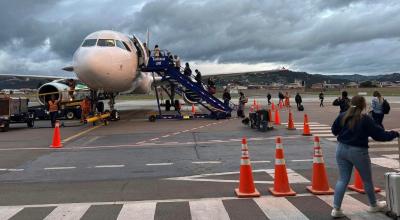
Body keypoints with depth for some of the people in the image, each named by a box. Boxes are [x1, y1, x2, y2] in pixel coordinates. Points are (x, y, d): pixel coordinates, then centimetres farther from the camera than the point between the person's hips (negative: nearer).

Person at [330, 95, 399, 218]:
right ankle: (374, 205, 38)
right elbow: (379, 134, -9)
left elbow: (334, 131, 9)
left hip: (342, 149, 4)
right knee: (367, 180, 17)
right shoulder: (365, 119, -15)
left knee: (343, 179, 9)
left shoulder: (342, 116, -2)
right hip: (358, 152, -4)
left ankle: (336, 209, 3)